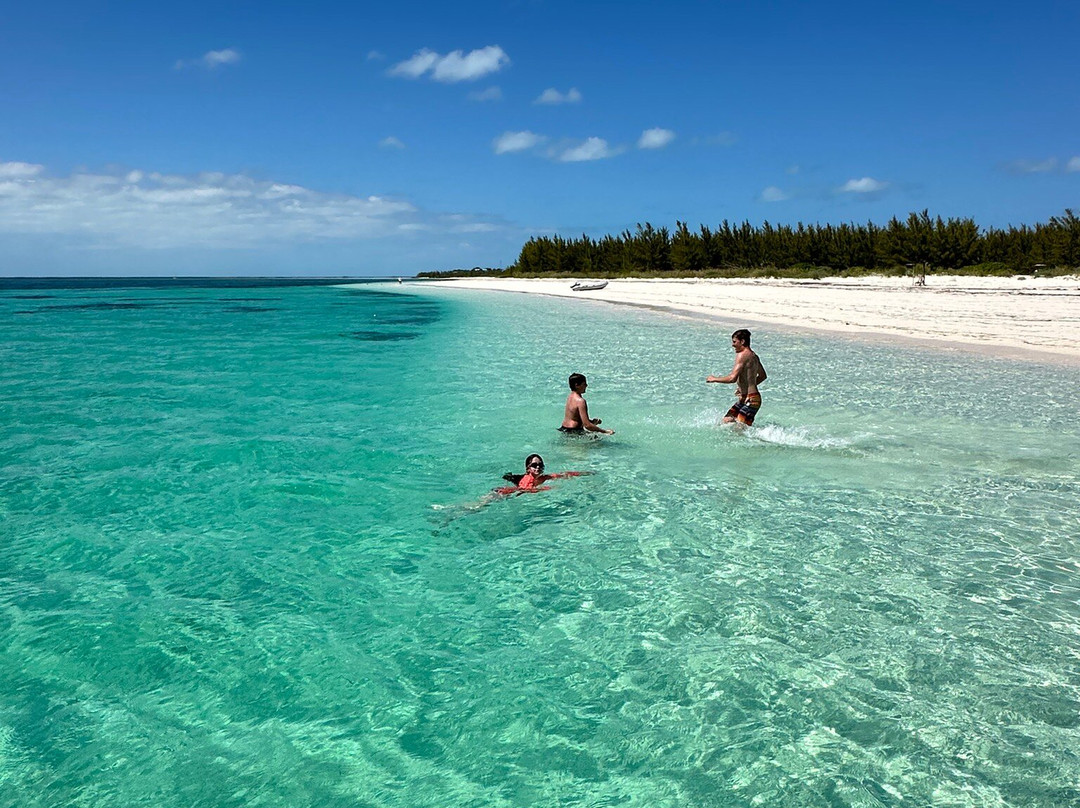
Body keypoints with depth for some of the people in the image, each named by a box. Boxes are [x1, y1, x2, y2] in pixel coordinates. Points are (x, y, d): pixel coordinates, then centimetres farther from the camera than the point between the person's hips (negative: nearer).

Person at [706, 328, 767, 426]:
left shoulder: (742, 355, -16)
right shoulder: (753, 356, 13)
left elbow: (732, 378, -25)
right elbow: (763, 376, 26)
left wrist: (714, 379, -10)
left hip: (750, 400, -10)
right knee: (726, 421, 10)